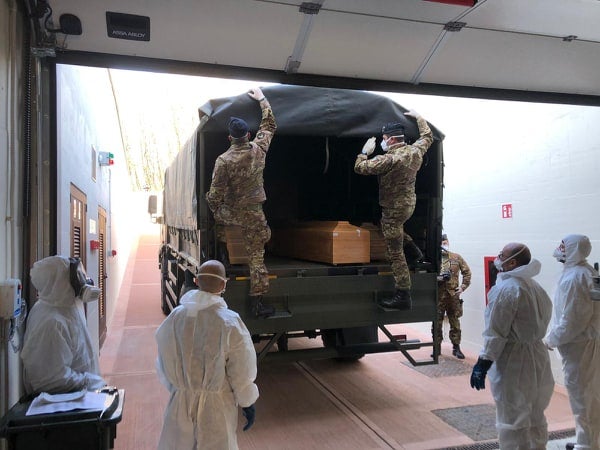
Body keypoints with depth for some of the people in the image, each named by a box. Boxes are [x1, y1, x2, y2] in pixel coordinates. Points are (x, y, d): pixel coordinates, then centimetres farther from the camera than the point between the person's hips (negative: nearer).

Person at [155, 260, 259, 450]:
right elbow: (242, 370, -11)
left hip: (181, 403, 3)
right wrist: (247, 403, 3)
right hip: (216, 406, -3)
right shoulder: (230, 323, -19)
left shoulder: (175, 318, -9)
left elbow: (164, 363, 3)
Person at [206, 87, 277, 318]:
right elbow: (270, 125, 12)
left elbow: (215, 194, -13)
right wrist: (261, 99, 22)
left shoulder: (224, 160, -17)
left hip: (229, 212, -1)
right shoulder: (259, 149, -6)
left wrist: (215, 211, 6)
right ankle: (257, 301, 9)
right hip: (253, 214, 2)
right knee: (256, 254, 7)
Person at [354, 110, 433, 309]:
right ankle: (412, 249, 34)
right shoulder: (415, 151, -1)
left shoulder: (389, 159, -25)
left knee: (395, 254, -1)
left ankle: (403, 296, 4)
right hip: (409, 203, 8)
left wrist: (366, 150, -4)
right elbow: (428, 136, 21)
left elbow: (359, 167, -22)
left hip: (394, 208, -8)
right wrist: (418, 117, 31)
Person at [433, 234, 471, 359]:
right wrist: (437, 278, -17)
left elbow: (467, 272, 11)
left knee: (455, 323, 8)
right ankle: (436, 347, 17)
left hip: (453, 295, 2)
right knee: (437, 323, 5)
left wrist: (463, 286, 2)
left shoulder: (457, 258, 6)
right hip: (438, 296, -2)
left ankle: (456, 347, 19)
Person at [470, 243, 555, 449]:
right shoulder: (536, 287, 8)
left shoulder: (506, 288, -19)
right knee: (535, 417, 21)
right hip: (537, 355, 9)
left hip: (513, 362, -9)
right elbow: (542, 322, 12)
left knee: (513, 421, 3)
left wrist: (483, 362, -17)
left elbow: (496, 332, -21)